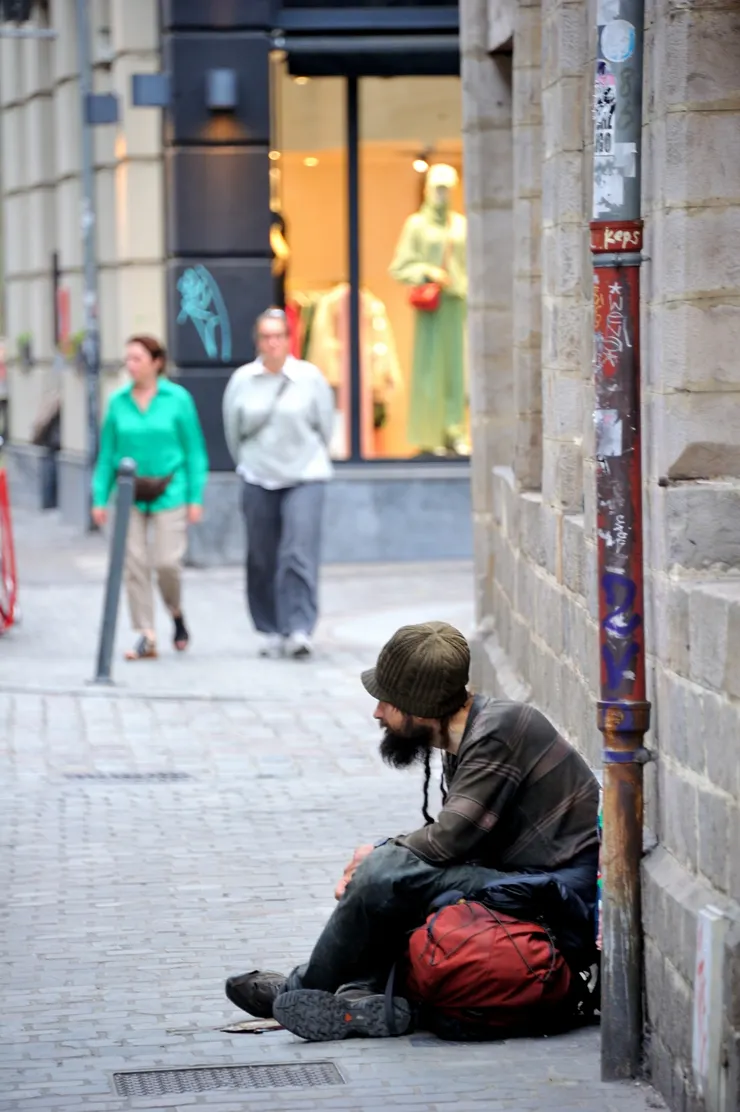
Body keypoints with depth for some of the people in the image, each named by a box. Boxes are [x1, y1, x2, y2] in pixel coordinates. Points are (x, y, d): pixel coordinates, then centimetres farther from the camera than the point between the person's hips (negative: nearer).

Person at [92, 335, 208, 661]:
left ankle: (176, 613, 23)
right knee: (134, 564, -2)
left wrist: (196, 497, -5)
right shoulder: (118, 402, 4)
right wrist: (100, 498, 4)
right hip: (130, 496, 3)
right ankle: (146, 636, 5)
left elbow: (195, 451, 0)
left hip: (169, 493, -3)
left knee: (167, 562, -8)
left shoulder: (178, 399, -2)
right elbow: (107, 454, 9)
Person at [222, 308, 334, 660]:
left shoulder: (310, 377, -4)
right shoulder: (242, 380, 0)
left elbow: (326, 426, 8)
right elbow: (233, 431, 13)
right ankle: (270, 631, 16)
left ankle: (299, 629, -15)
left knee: (299, 554, -13)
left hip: (304, 478, -2)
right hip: (258, 481, 2)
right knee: (262, 561, 5)